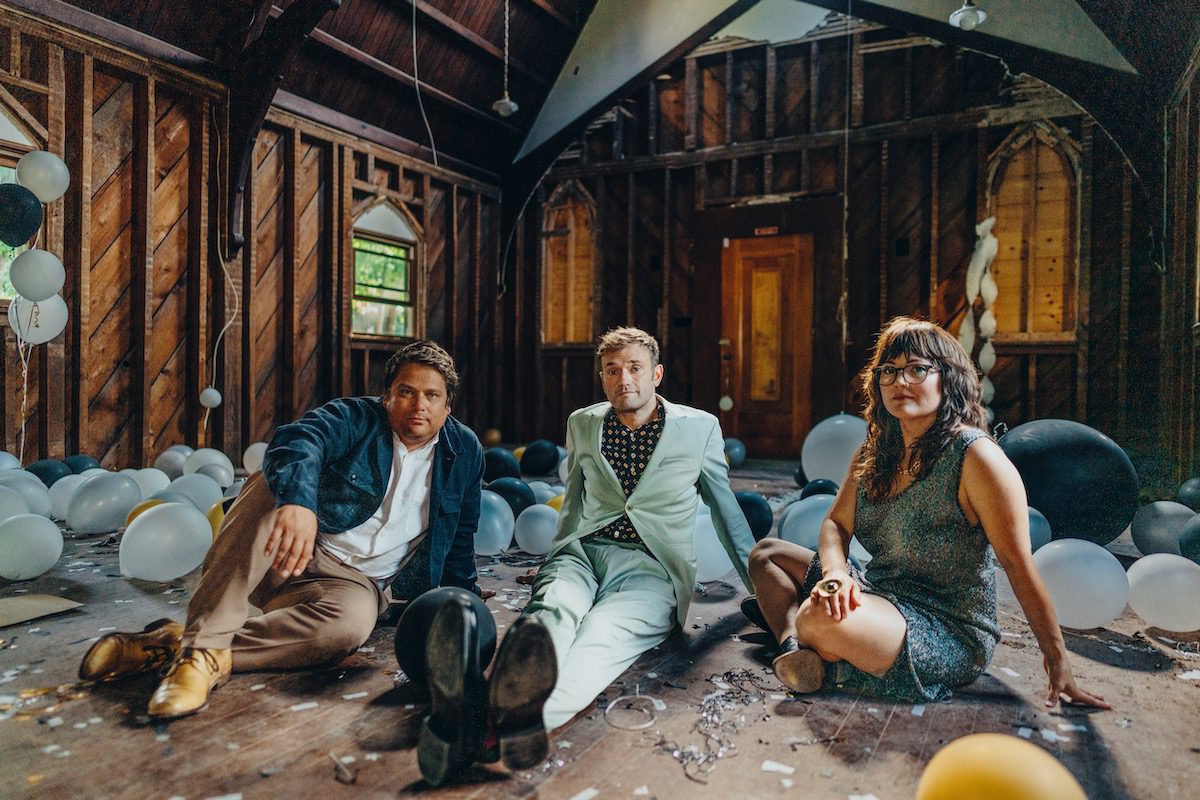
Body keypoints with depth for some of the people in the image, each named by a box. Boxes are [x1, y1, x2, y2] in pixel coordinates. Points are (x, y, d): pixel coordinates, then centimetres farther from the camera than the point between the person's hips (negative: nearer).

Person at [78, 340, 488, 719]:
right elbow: (298, 440, -27)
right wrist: (297, 501, -48)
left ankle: (175, 644, -27)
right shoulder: (354, 418, -4)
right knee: (274, 486, -32)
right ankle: (203, 644, -37)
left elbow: (460, 536, 15)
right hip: (288, 553, 0)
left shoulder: (465, 451, 5)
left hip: (352, 579, 1)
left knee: (351, 624, -36)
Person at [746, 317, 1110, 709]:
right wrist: (836, 572, -19)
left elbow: (1019, 567, -17)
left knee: (819, 618, -37)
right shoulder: (873, 452, 4)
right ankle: (794, 645, -9)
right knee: (766, 552, 12)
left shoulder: (975, 456, -18)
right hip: (878, 595, 8)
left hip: (952, 635, -8)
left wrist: (1058, 664, -14)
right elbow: (836, 523, 4)